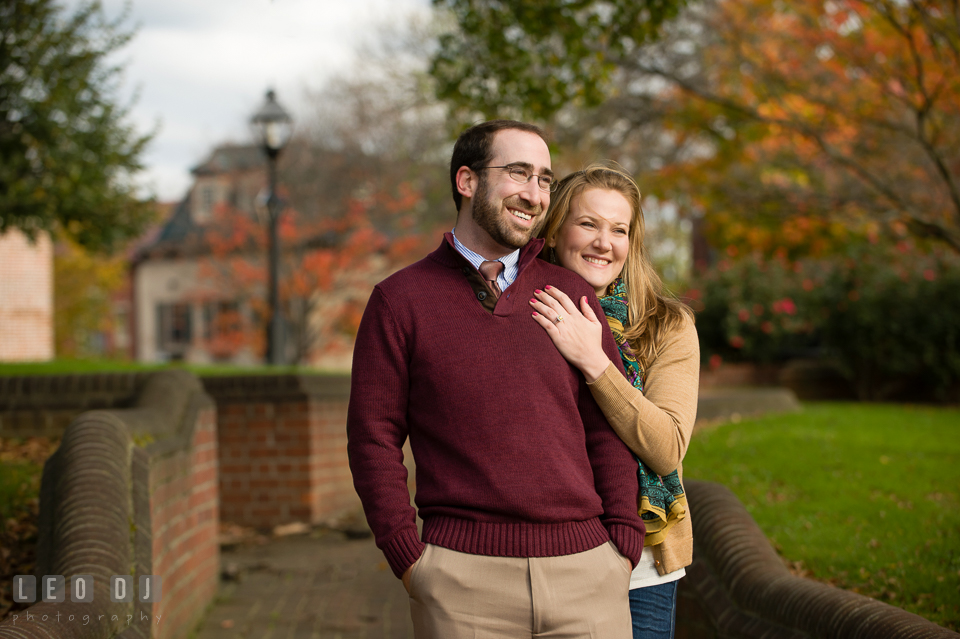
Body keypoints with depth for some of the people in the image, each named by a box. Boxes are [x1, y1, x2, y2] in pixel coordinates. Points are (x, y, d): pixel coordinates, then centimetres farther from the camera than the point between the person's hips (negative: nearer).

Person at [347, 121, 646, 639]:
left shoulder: (572, 295, 10)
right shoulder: (400, 300, 3)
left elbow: (606, 429, 10)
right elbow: (373, 438, 2)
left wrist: (622, 548, 2)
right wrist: (410, 560, -5)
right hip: (464, 575, -2)